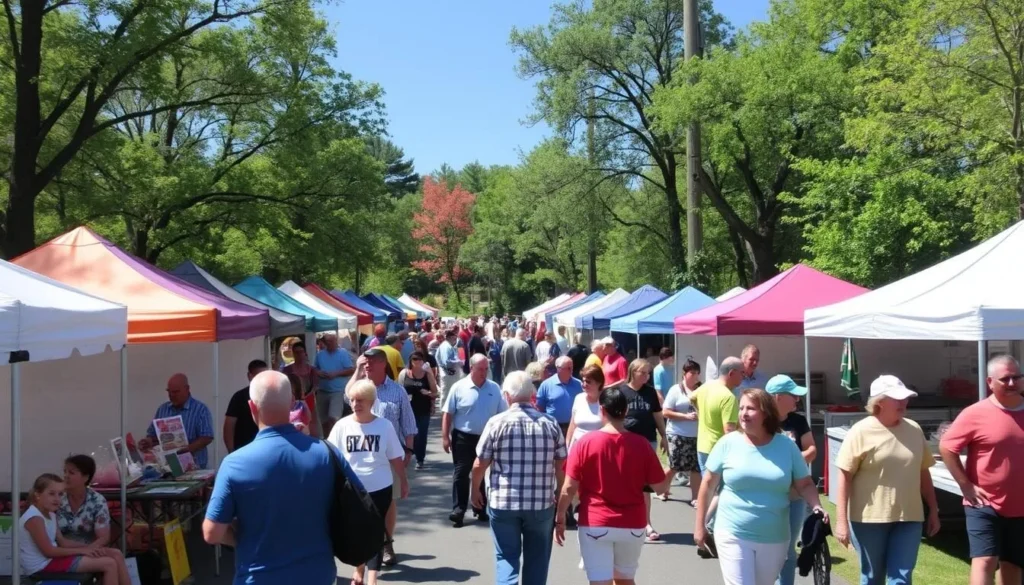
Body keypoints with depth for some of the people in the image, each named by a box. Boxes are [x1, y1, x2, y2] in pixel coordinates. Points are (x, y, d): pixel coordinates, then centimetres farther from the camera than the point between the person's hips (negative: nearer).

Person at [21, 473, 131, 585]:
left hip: (53, 557, 10)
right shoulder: (35, 518, -20)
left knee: (116, 556, 4)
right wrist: (82, 550, -14)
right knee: (109, 564, -14)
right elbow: (48, 551, -21)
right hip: (43, 564, -10)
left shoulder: (50, 514, 11)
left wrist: (88, 546, -2)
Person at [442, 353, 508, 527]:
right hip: (463, 438, -3)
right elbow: (447, 413, -5)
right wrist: (445, 437, -9)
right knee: (461, 474, -1)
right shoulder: (459, 387, -7)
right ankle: (458, 510, 3)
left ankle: (481, 509, 25)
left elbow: (502, 414, 7)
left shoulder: (494, 388, 1)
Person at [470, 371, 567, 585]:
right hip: (542, 504, 2)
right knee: (536, 559, 15)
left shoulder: (497, 422, -6)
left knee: (507, 556, 10)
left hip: (503, 502, -1)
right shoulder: (550, 424, 0)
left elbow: (479, 465, -2)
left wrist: (475, 491, 15)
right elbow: (562, 466, 4)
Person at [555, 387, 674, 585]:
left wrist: (560, 518, 2)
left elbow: (569, 488, -10)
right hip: (632, 525, 3)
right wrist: (673, 469, 21)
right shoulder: (640, 444, -5)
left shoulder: (585, 442, -10)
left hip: (595, 525, -3)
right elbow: (660, 486, 1)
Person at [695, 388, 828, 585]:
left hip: (774, 539, 2)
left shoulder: (786, 445, -2)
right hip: (733, 535, -2)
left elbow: (805, 484, 5)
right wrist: (700, 525, 2)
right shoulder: (728, 443, -6)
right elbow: (708, 485, 1)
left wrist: (816, 507, -15)